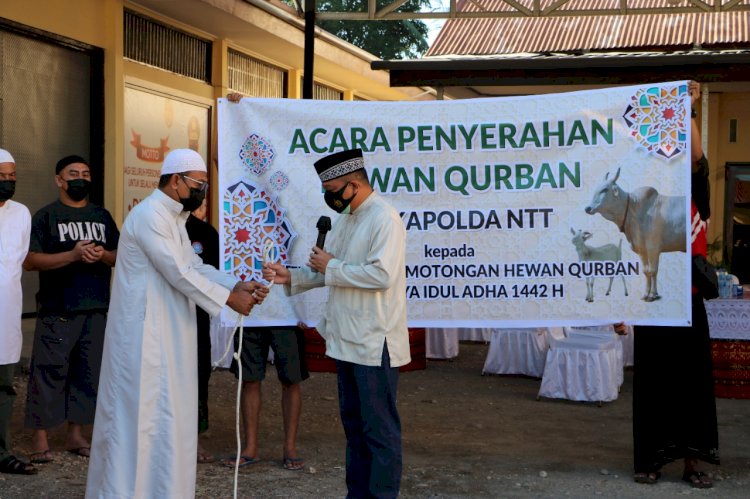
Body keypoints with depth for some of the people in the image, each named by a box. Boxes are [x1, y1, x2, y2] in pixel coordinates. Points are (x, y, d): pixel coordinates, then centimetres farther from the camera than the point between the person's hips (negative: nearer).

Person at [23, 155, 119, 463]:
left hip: (96, 309, 5)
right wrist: (73, 255, -17)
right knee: (49, 371, -6)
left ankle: (76, 434, 18)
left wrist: (103, 255, -5)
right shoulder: (46, 216, 1)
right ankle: (40, 439, 0)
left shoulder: (102, 216, 16)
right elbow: (30, 261, -8)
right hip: (57, 309, -5)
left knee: (89, 371, 8)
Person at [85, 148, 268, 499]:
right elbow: (179, 273, -21)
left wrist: (238, 285, 0)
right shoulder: (150, 215, -16)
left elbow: (196, 266, 14)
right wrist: (229, 299, -16)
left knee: (166, 414, 13)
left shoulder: (172, 217, 17)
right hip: (146, 335, -10)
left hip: (166, 333, 10)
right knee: (145, 414, -5)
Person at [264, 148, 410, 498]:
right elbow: (328, 273, 17)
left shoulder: (384, 218, -14)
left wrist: (332, 267, -15)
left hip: (375, 342, -9)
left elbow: (382, 274, -24)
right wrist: (290, 277, 3)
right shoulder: (345, 218, 14)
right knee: (353, 424, 17)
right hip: (347, 339, 9)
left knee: (380, 429, 0)